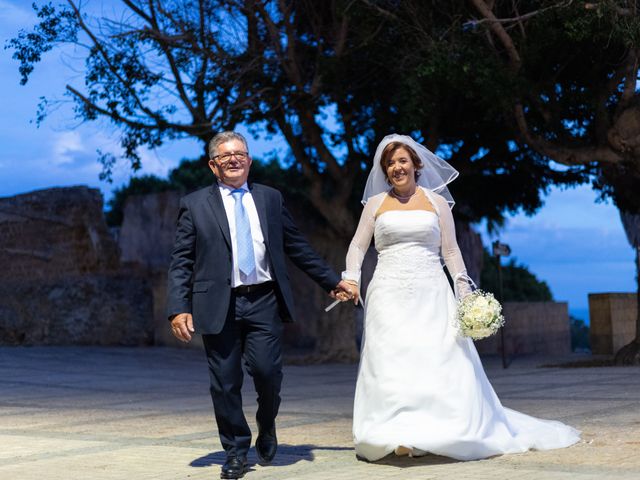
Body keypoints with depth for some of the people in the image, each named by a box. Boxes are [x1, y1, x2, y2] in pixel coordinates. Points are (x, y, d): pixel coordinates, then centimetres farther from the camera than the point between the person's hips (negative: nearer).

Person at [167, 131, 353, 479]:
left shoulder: (270, 199, 14)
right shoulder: (194, 205, 7)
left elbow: (297, 247, 20)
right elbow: (181, 262, 2)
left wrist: (332, 281, 20)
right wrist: (179, 308, -9)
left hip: (263, 302, 1)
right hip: (219, 306, -1)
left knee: (267, 371, -10)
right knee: (225, 384, 1)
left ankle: (266, 427, 21)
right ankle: (236, 451, 18)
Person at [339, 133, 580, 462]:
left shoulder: (436, 201, 9)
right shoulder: (375, 203, 10)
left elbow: (451, 251, 9)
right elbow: (358, 246, 11)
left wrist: (465, 295, 2)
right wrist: (351, 279, -6)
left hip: (431, 293, 0)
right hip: (389, 295, 0)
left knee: (439, 361, -6)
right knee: (390, 362, -7)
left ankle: (431, 434, 2)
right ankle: (395, 436, -7)